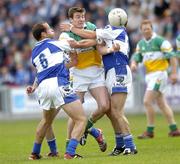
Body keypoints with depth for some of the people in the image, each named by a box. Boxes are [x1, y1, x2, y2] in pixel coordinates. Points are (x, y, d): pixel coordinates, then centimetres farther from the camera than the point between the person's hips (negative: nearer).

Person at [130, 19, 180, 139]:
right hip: (149, 75, 8)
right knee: (162, 104, 11)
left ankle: (150, 131, -8)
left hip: (159, 74, -8)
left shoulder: (159, 41, -11)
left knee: (147, 102, -14)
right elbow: (136, 57, 12)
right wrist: (133, 64, -13)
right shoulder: (141, 43, 11)